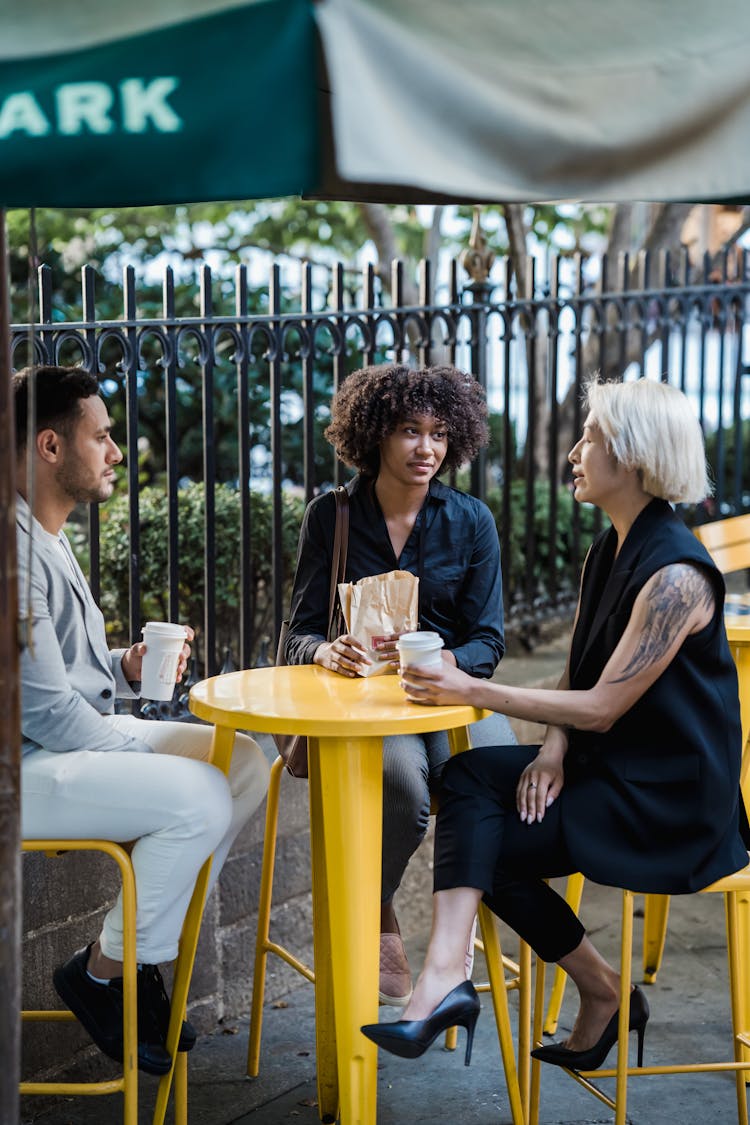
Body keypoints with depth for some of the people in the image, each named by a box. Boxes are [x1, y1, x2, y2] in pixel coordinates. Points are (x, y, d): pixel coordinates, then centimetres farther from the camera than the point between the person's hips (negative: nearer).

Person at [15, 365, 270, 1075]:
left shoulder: (47, 537, 15)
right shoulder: (18, 550, -20)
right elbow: (45, 707, -22)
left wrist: (127, 668, 4)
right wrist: (145, 754, -13)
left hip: (78, 740, 11)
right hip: (25, 768, -11)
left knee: (246, 763, 5)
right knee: (199, 798, -26)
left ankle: (138, 947, 8)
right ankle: (101, 975, -7)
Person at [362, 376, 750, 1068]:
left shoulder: (676, 576, -21)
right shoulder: (607, 553, 9)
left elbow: (603, 706, -21)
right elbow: (579, 675, 14)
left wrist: (473, 691, -21)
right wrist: (553, 750, -6)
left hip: (673, 799, -9)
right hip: (610, 768, 9)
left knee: (494, 844, -13)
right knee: (470, 777, -13)